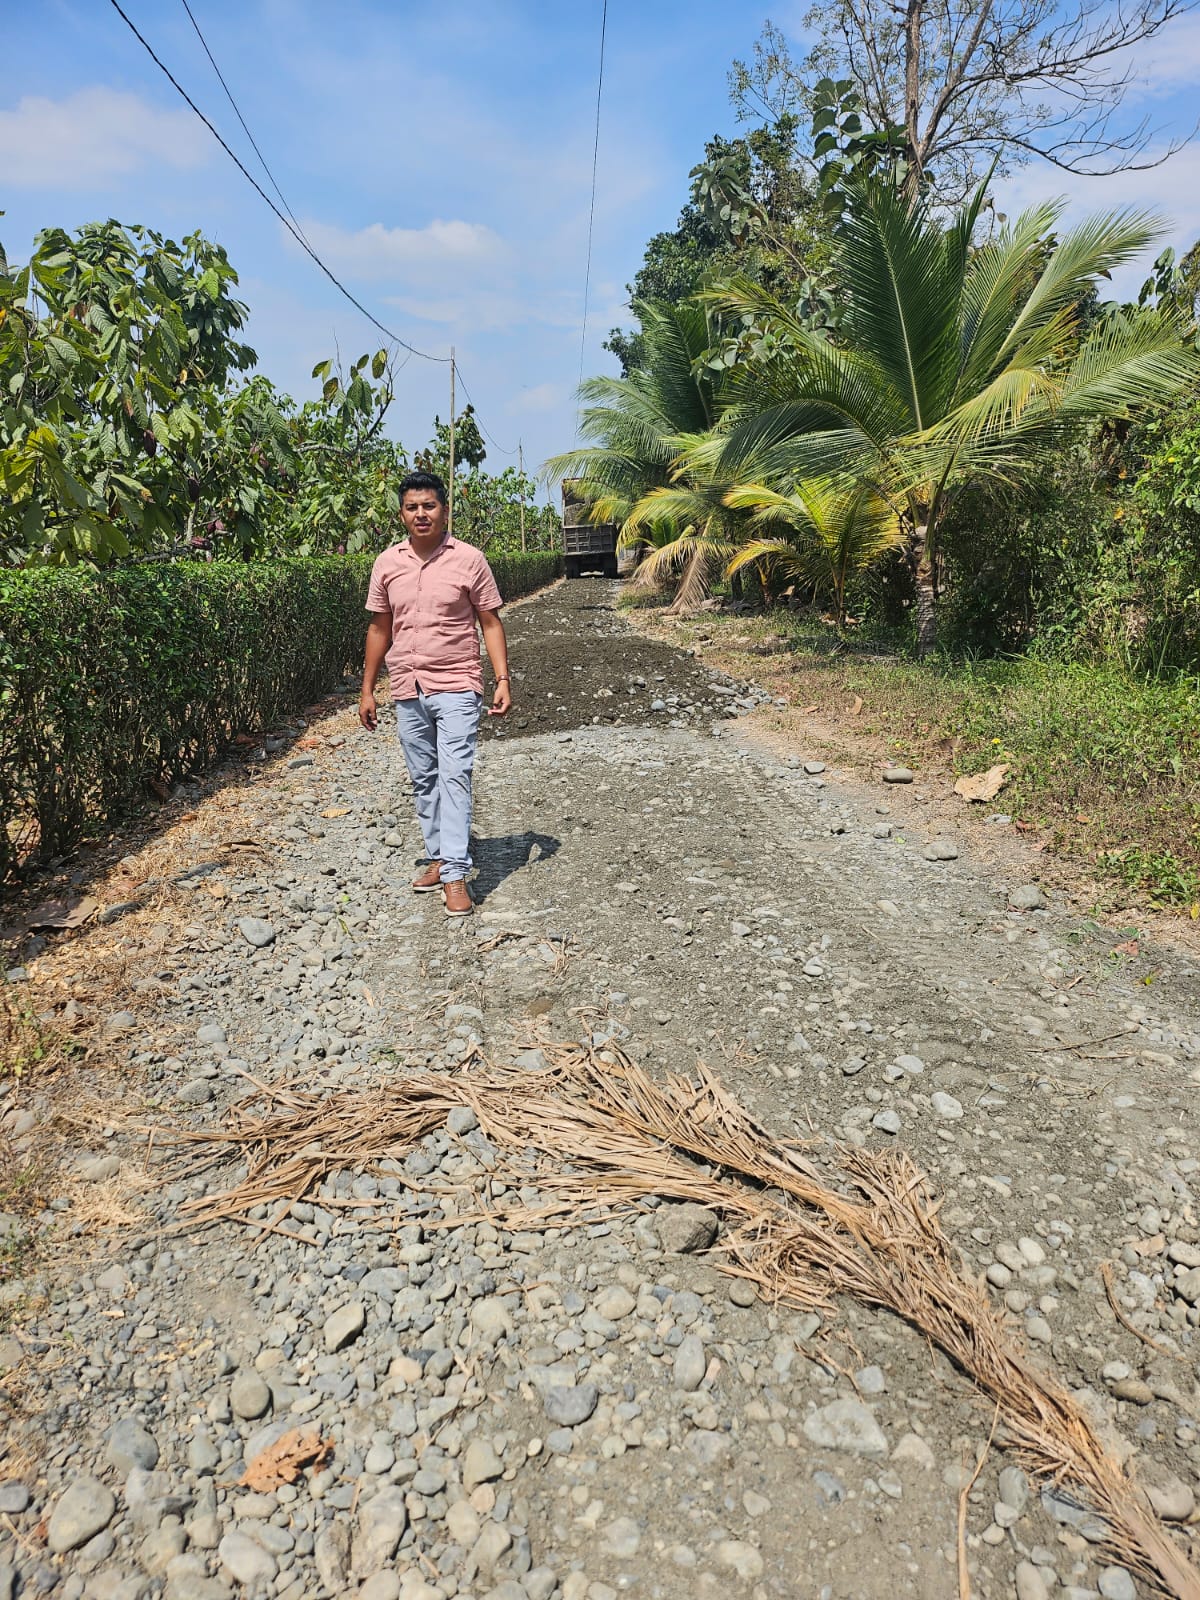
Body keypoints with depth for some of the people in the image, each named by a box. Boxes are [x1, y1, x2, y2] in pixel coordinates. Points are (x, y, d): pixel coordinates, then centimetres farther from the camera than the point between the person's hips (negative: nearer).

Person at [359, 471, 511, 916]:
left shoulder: (469, 559, -4)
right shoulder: (387, 563, 6)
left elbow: (491, 622, -1)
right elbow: (379, 628, 12)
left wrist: (503, 680, -10)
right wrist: (367, 690, 10)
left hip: (456, 687, -4)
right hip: (407, 690, 4)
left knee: (454, 776, -11)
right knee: (423, 779, 11)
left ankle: (455, 874, -10)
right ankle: (437, 857, 24)